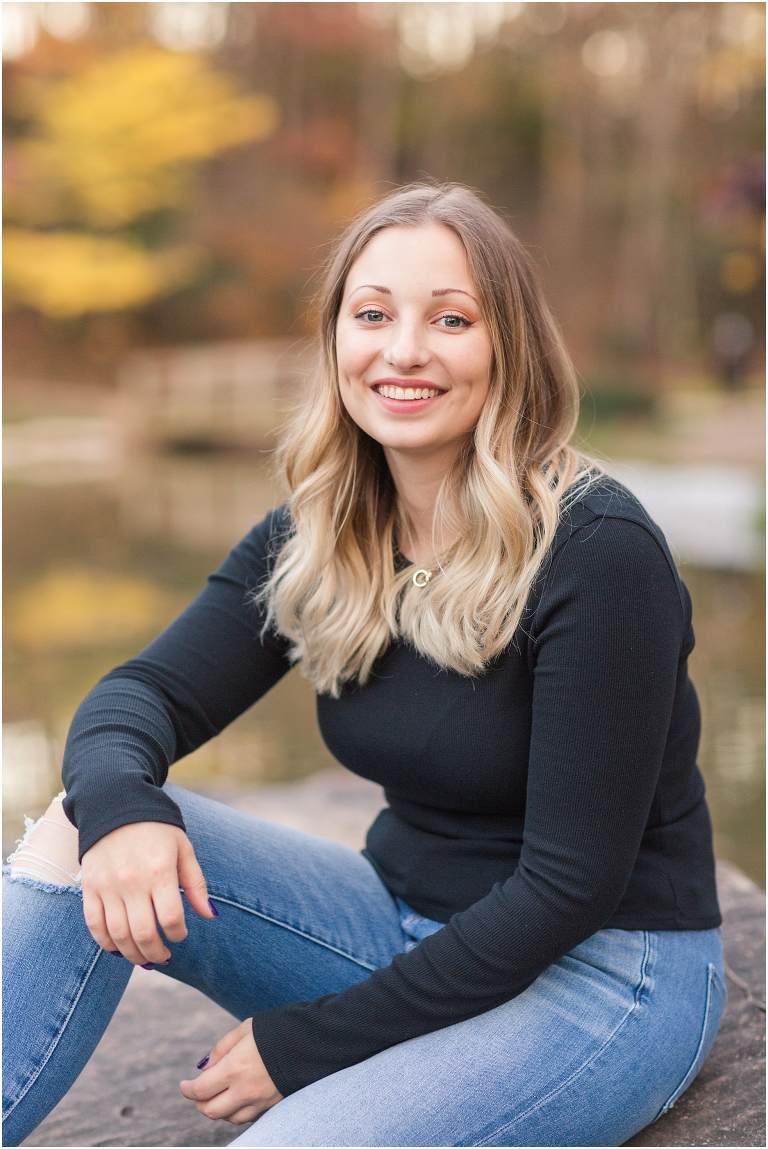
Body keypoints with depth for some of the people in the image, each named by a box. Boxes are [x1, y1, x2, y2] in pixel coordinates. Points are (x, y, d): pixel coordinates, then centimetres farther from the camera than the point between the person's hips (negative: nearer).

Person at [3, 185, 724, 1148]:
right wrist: (119, 806, -31)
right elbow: (147, 691, -5)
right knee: (80, 835, -14)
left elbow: (571, 883, -20)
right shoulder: (313, 540, -1)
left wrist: (308, 1043, -17)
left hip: (608, 972, -5)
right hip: (409, 922, 6)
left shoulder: (600, 553, -20)